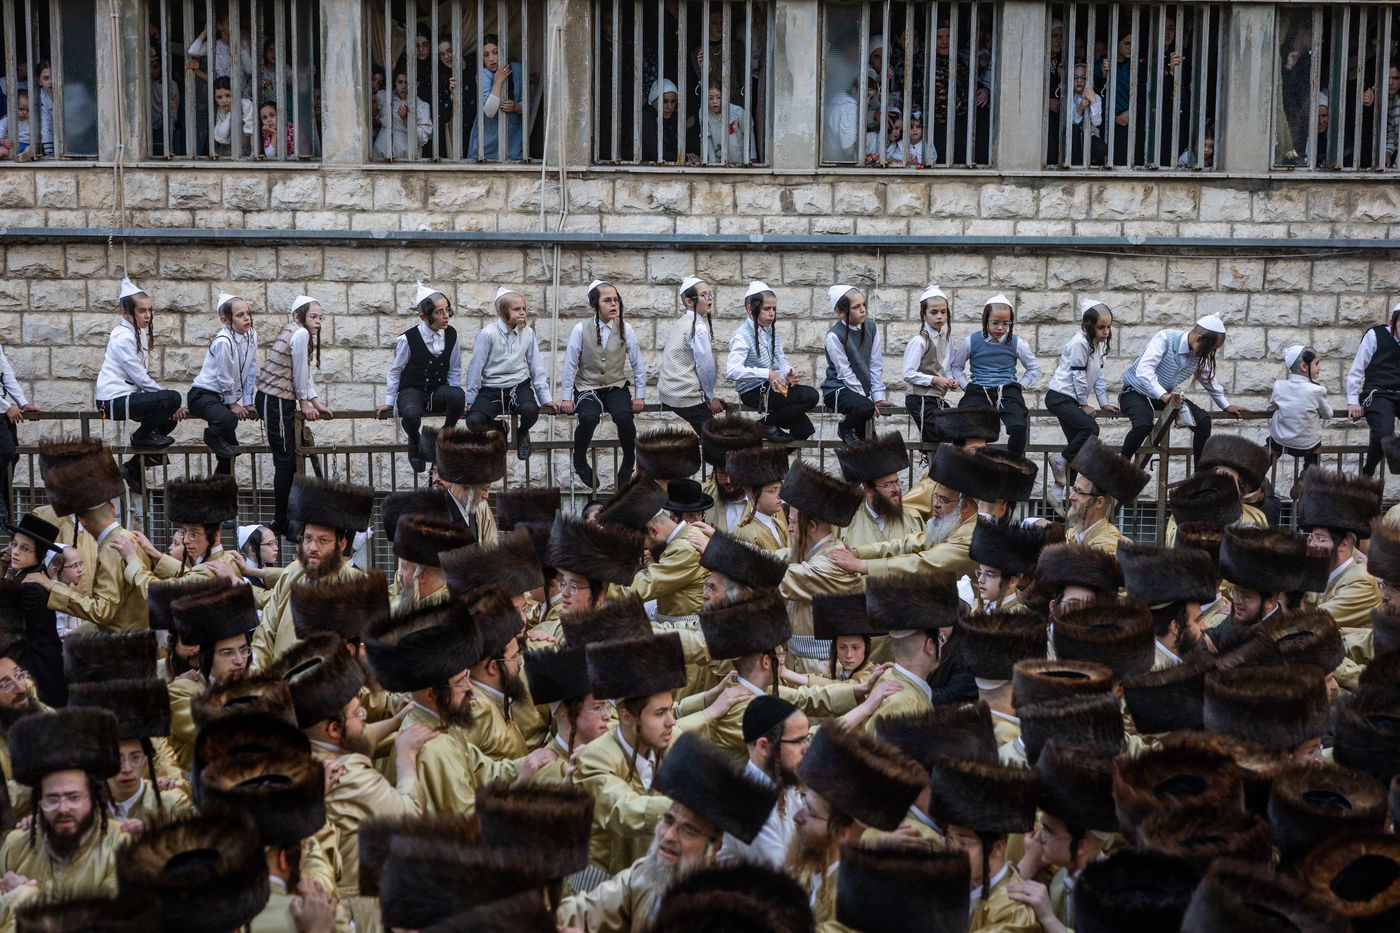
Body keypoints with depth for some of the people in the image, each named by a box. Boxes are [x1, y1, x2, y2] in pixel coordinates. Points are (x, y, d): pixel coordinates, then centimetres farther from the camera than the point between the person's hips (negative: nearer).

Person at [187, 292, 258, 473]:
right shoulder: (223, 342, -24)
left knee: (232, 449, 13)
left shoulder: (251, 335, 0)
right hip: (202, 395, -9)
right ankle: (212, 436, -4)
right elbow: (224, 377, -17)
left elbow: (251, 372, 4)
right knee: (228, 419, -37)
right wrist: (233, 404, -7)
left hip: (224, 396, 9)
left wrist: (247, 402, 2)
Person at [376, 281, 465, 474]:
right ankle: (415, 445, -1)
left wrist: (457, 400, 0)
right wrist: (389, 402, 3)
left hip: (439, 391, 3)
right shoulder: (408, 339, -12)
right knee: (411, 414, -39)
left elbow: (454, 371, 9)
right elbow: (395, 371, 1)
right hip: (412, 391, -3)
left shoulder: (451, 335, -1)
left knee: (457, 395, -35)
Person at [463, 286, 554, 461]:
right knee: (473, 420, -26)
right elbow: (476, 367, -4)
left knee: (530, 409, -33)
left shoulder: (527, 333, 1)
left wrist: (545, 397, 2)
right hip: (491, 388, -1)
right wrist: (470, 399, -1)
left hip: (519, 386, 1)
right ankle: (498, 430, 13)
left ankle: (522, 434, 6)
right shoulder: (487, 334, -9)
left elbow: (536, 367, 7)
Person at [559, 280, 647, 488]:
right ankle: (579, 461, -3)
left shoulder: (625, 329, -6)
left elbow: (638, 364, 2)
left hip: (616, 387, 1)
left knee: (624, 417, -30)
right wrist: (565, 397, -4)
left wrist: (640, 395, 2)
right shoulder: (581, 330, -11)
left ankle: (628, 463, -3)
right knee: (589, 418, -32)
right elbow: (570, 365, -5)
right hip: (587, 388, -1)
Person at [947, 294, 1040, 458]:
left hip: (1007, 390, 0)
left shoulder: (1017, 343, 6)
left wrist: (1019, 386, 9)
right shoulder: (971, 342, 5)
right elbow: (955, 366, 19)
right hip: (978, 392, 0)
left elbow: (1034, 369, 21)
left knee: (1019, 428, -29)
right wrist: (966, 386, 7)